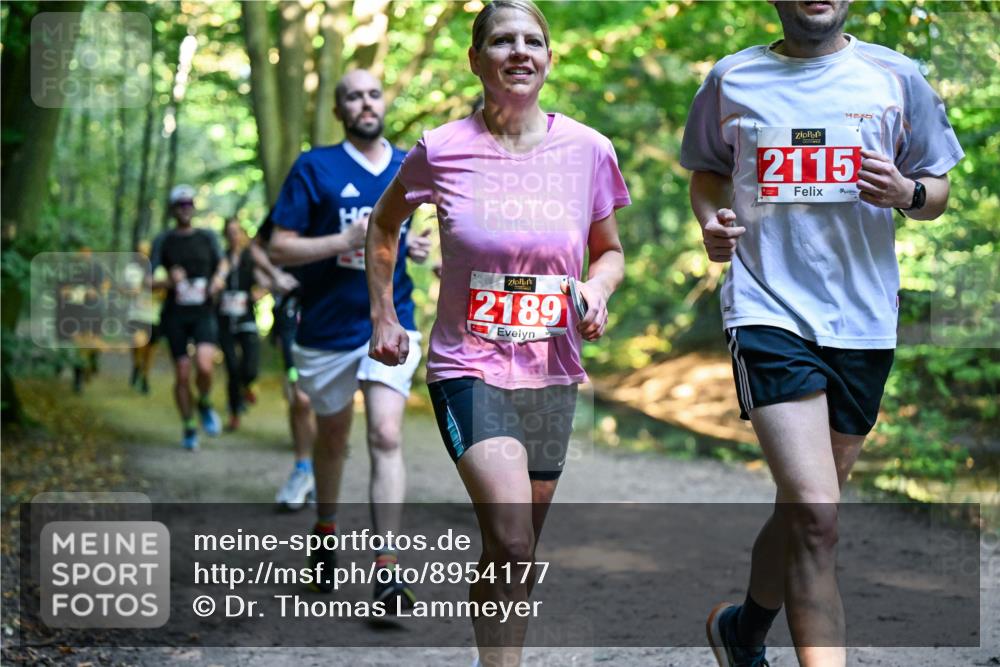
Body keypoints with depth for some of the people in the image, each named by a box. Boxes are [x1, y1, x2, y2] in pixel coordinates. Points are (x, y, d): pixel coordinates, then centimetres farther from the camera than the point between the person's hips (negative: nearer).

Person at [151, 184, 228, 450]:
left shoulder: (207, 237, 7)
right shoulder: (163, 241, 3)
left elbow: (222, 262, 23)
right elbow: (149, 281, 0)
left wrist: (219, 277, 1)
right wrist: (168, 281, -21)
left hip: (203, 312, 0)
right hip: (175, 315, 0)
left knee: (204, 367, -21)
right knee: (182, 375, 0)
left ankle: (205, 405, 9)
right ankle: (188, 428, 16)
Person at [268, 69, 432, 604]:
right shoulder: (314, 168, -5)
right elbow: (279, 248, -8)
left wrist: (418, 248, 1)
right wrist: (346, 241, -21)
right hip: (327, 328, -1)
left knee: (386, 438, -14)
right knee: (331, 437, 17)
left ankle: (386, 571, -15)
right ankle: (325, 531, 43)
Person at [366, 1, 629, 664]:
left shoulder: (588, 150, -1)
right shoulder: (442, 150, -6)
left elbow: (610, 251, 14)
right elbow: (384, 223, 14)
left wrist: (598, 289, -8)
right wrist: (383, 317, 10)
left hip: (551, 373, 3)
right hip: (469, 368, -3)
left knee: (517, 551, 12)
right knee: (511, 542, -21)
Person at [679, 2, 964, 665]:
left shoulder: (895, 76, 8)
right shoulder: (731, 79, 7)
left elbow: (938, 191, 14)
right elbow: (707, 170, 21)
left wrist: (907, 192, -10)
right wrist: (711, 221, -1)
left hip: (863, 320, 3)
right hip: (768, 310, -3)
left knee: (807, 507, 15)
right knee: (815, 514, -18)